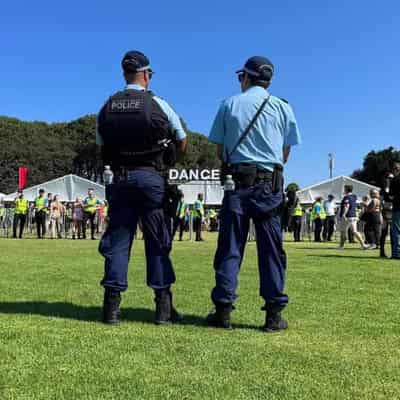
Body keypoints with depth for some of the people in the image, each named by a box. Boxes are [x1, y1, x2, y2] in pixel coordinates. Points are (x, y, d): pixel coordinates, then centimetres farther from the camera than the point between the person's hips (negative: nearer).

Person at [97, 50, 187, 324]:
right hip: (152, 177, -3)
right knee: (158, 241, 3)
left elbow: (102, 146, 10)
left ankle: (112, 305, 5)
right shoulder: (157, 104, -2)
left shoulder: (107, 107, 7)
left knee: (117, 240, 6)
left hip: (120, 178, 3)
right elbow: (182, 143, 5)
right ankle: (163, 305, 6)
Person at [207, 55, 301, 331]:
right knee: (271, 248, 2)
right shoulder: (283, 107, 9)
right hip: (270, 184, 0)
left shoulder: (229, 104, 7)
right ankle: (274, 313, 3)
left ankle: (223, 310, 2)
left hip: (237, 181, 0)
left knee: (230, 246, 2)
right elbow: (285, 155, 9)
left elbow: (220, 151, 7)